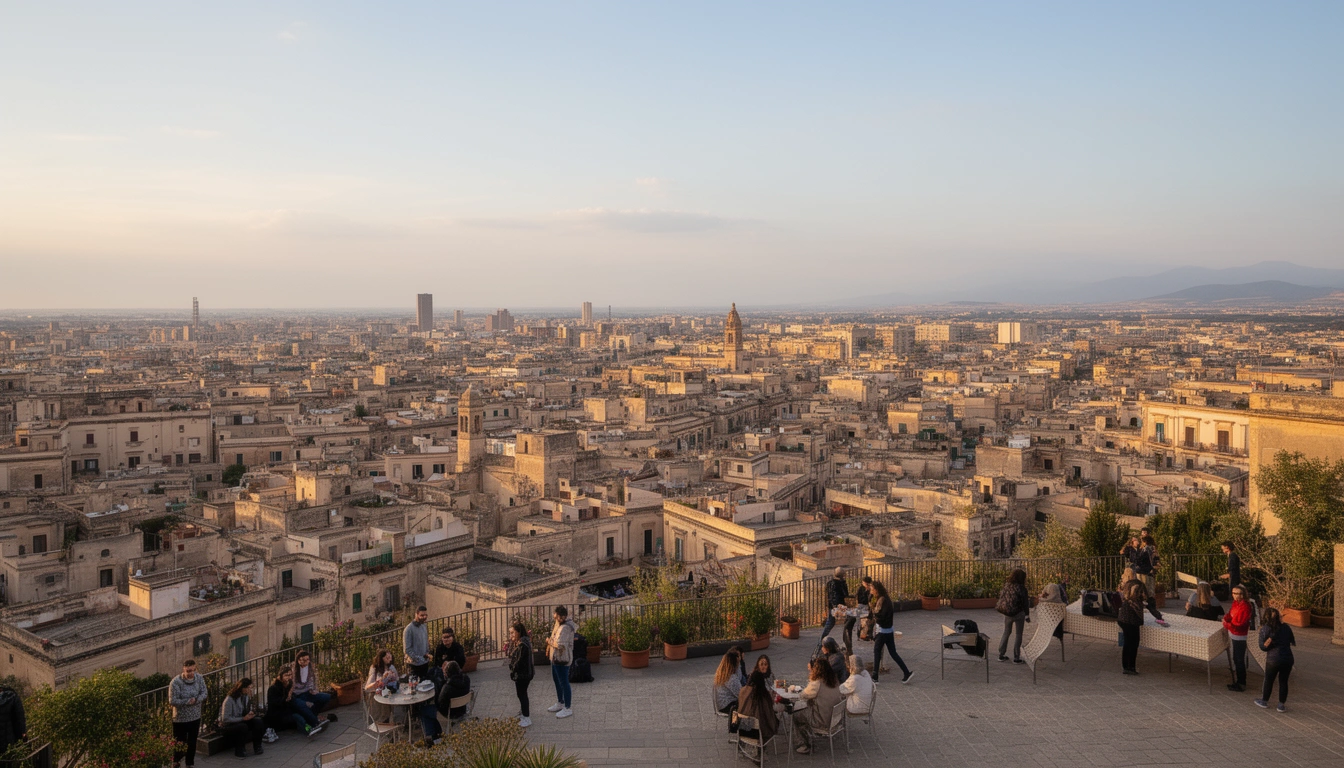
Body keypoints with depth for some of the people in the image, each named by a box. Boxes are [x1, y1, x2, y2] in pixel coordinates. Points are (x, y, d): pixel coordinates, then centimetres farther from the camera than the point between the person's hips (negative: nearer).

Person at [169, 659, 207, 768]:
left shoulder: (199, 678, -8)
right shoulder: (176, 682, -22)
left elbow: (204, 692, -5)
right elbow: (172, 701, -22)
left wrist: (196, 700, -23)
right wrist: (188, 701, -23)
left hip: (195, 717, 4)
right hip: (180, 718, -4)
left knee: (192, 742, 14)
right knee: (179, 743, 10)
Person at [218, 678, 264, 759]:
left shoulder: (246, 696, 1)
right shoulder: (230, 699, -22)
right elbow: (225, 719, -24)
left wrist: (250, 714, -10)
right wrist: (243, 718, -26)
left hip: (241, 722, 7)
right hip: (228, 726, -7)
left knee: (257, 720, -21)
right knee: (243, 726, -37)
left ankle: (257, 747, -9)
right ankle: (238, 751, -18)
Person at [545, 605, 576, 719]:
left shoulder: (565, 628, -26)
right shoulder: (558, 624, 5)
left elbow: (559, 644, -33)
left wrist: (549, 641, -16)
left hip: (562, 659, -10)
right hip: (555, 658, 10)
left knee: (564, 683, 1)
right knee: (557, 681, 22)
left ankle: (567, 709, 12)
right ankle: (560, 703, 39)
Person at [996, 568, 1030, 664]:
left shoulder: (1006, 586, -3)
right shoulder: (1021, 588, -18)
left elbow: (1001, 598, 4)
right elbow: (1025, 603, -12)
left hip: (1006, 613, 5)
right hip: (1018, 614, -5)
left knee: (1006, 633, 19)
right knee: (1018, 635, 8)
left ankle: (1001, 655, 23)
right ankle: (1016, 658, 10)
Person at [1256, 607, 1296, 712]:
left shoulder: (1265, 629, -8)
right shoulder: (1286, 627, 2)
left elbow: (1263, 647, -9)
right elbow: (1293, 642, 11)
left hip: (1273, 659, -3)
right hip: (1288, 658, 3)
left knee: (1268, 681, 14)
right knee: (1283, 681, 15)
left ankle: (1264, 702, 31)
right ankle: (1282, 705, 22)